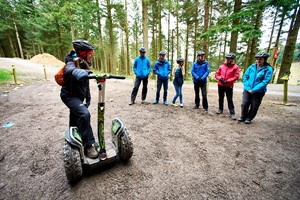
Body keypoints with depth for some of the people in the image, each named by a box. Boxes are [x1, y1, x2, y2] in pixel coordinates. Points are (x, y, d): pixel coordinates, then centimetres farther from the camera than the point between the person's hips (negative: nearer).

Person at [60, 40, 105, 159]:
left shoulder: (84, 64, 3)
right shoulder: (73, 62, -19)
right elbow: (69, 69, -45)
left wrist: (88, 99, 7)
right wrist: (77, 71, -68)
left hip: (78, 96, 8)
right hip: (69, 95, -8)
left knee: (76, 120, 22)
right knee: (84, 114, -31)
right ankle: (88, 145, -23)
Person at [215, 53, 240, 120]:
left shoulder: (235, 67, -4)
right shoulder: (221, 66, 6)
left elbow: (236, 76, -10)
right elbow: (217, 74, 8)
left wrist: (227, 81, -18)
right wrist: (220, 78, -11)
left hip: (229, 86, -4)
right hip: (220, 85, 4)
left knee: (230, 99, -3)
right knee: (221, 98, 15)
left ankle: (232, 113, 3)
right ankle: (220, 109, 31)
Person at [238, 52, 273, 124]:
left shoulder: (268, 69, -6)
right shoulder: (251, 67, 3)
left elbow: (265, 82, -13)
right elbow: (245, 77, 2)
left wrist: (254, 90, -19)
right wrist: (247, 88, -10)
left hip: (258, 92, -2)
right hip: (247, 90, 2)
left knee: (254, 106, 7)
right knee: (244, 104, 2)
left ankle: (249, 118, 24)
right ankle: (243, 117, 21)